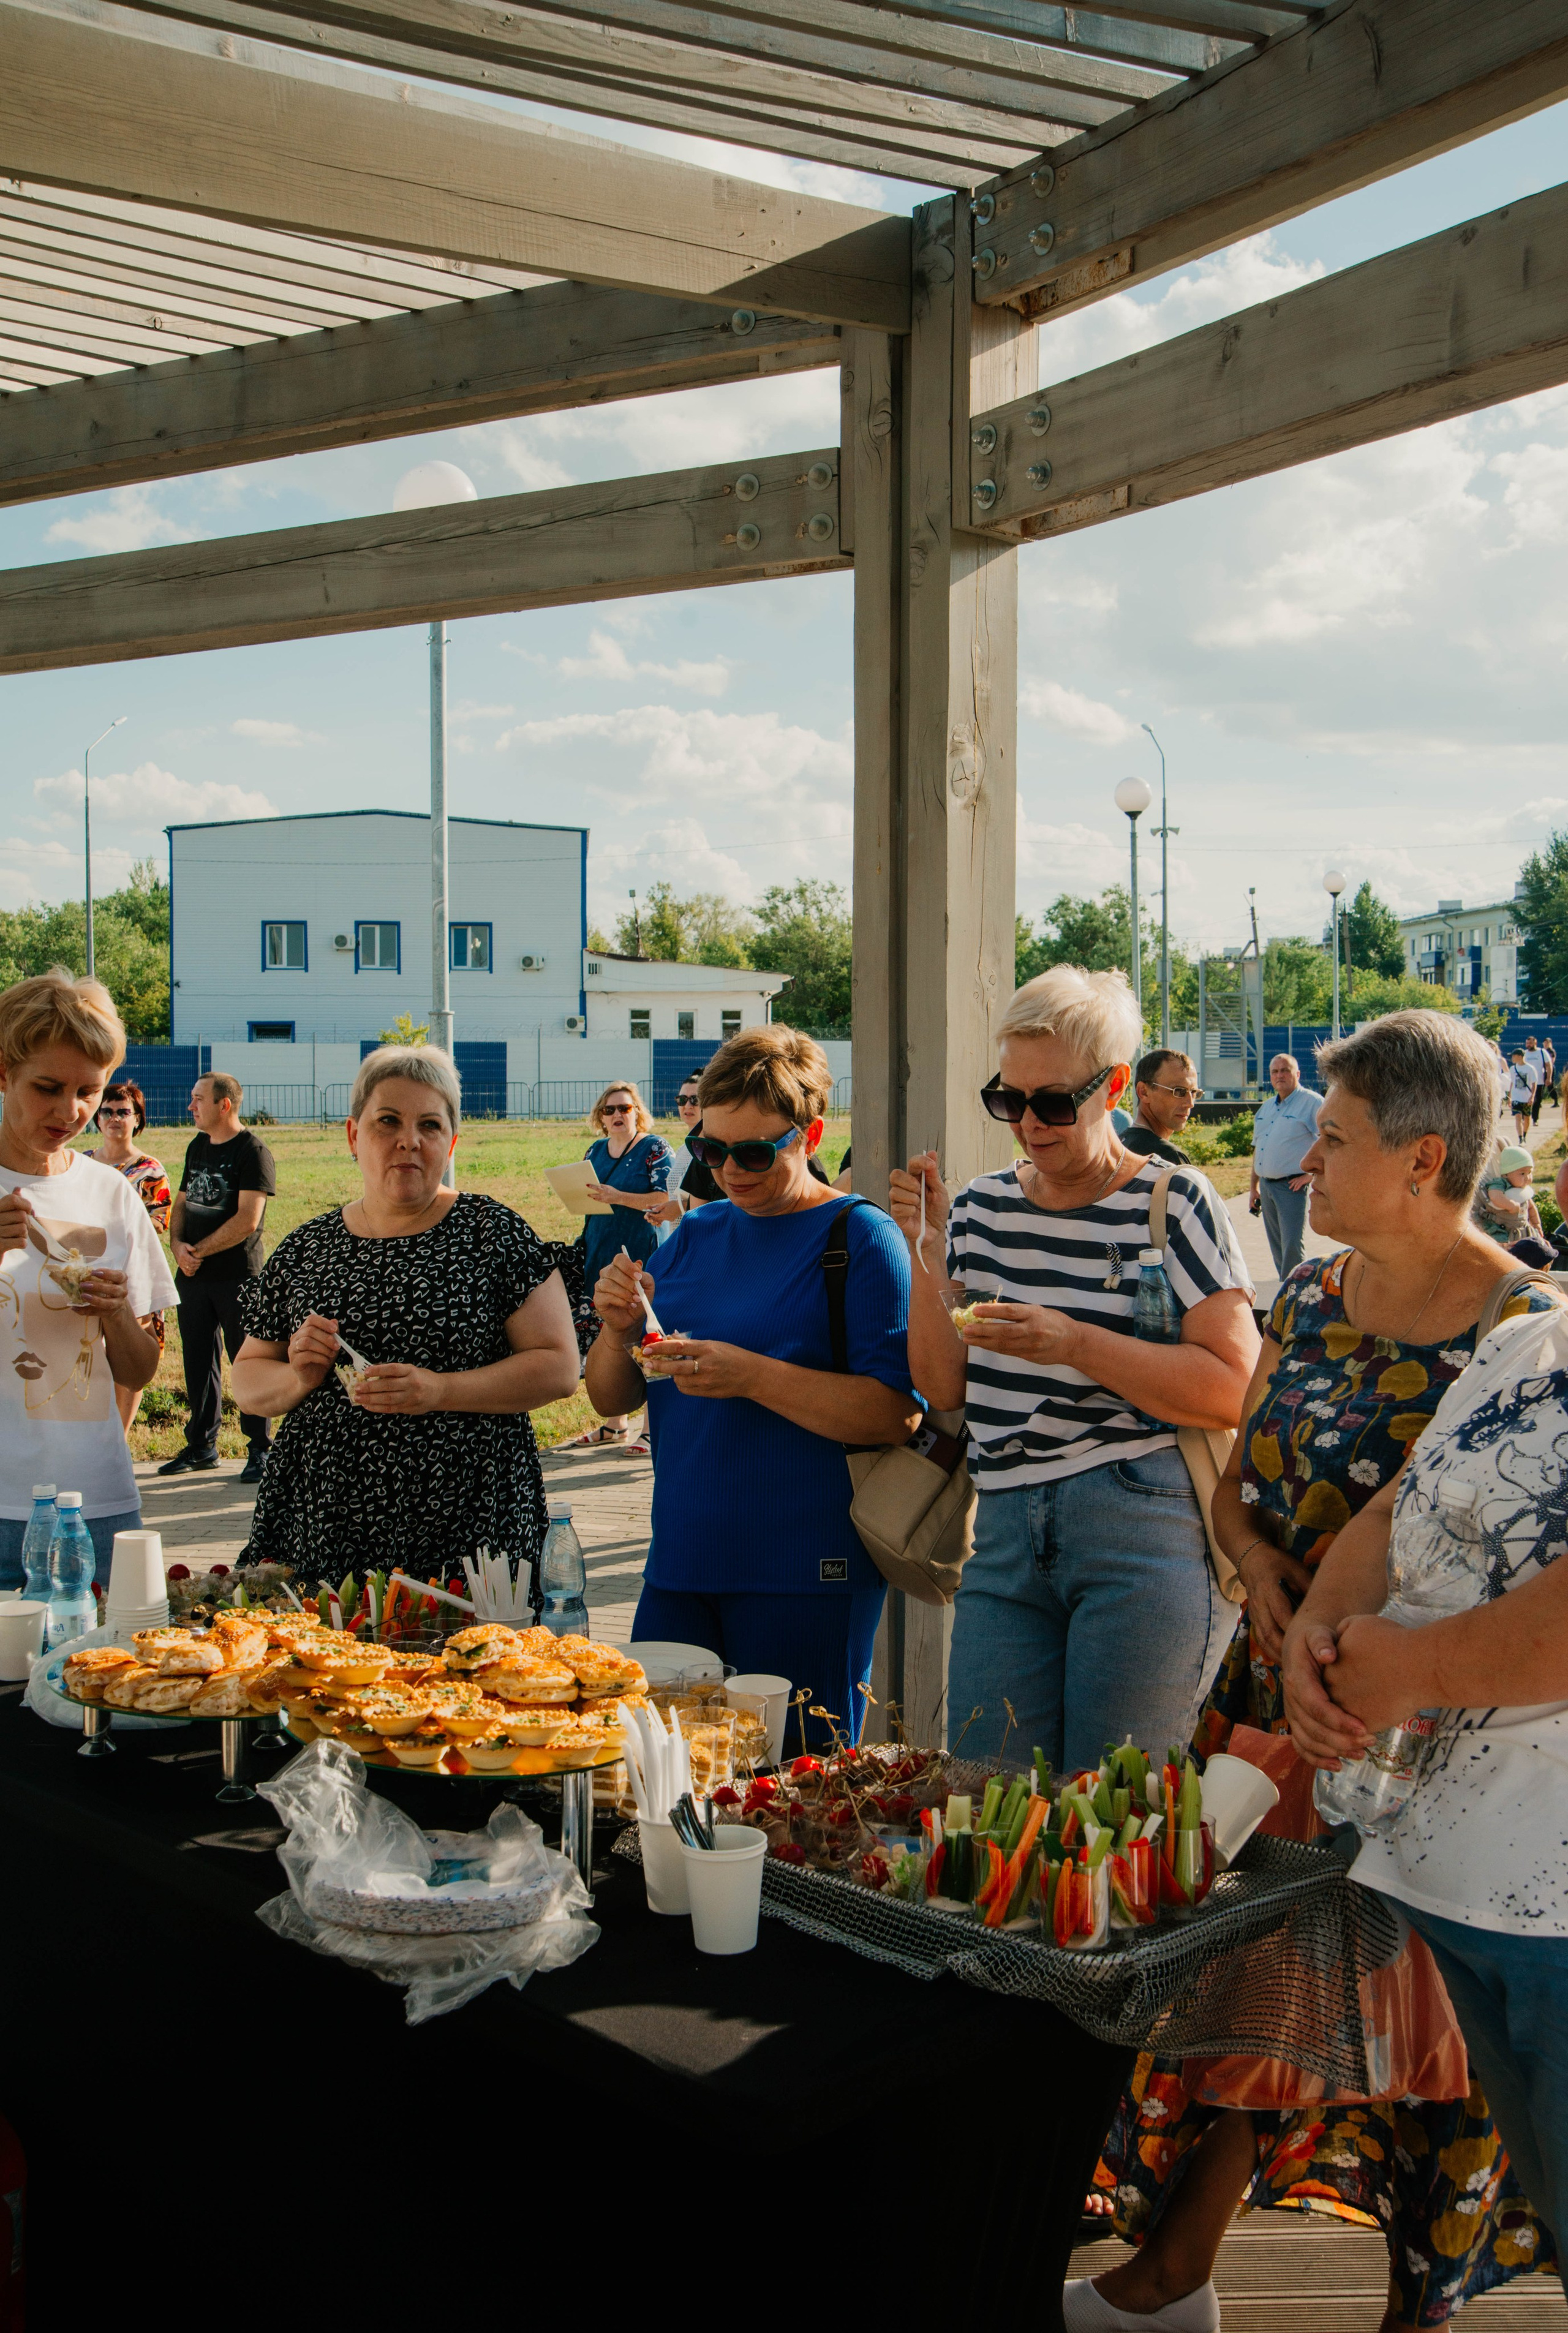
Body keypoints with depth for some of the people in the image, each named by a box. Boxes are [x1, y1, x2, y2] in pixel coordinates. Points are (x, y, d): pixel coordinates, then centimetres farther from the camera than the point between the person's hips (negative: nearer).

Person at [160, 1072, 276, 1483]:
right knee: (197, 1361, 12)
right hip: (193, 1278, 7)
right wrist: (178, 1245, -3)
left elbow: (247, 1220, -17)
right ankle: (201, 1446, 22)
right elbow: (182, 1202, 17)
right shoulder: (197, 1148, 15)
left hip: (237, 1277, -7)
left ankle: (260, 1449, 5)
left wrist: (200, 1250, -13)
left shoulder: (253, 1152, -10)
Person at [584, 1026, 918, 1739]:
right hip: (679, 1570, 6)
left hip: (807, 1580, -6)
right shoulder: (693, 1237, 12)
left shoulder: (860, 1238, -7)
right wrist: (617, 1330, -7)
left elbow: (899, 1413, -16)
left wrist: (752, 1376, -22)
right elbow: (610, 1400, 14)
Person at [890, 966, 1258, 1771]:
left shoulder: (1175, 1203, -2)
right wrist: (928, 1252, -3)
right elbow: (944, 1388, 8)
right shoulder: (980, 1207, 11)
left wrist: (1075, 1345, -21)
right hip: (1005, 1541, 5)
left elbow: (1232, 1387, -11)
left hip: (1143, 1539, -4)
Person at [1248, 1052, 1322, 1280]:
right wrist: (1254, 1187, 18)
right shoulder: (1267, 1107, 16)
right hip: (1266, 1185, 8)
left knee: (1292, 1248, -10)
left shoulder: (1311, 1103, -8)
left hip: (1292, 1186, -8)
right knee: (1277, 1248, 12)